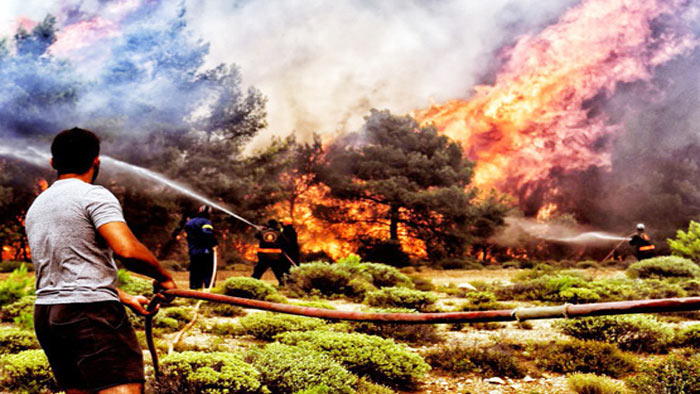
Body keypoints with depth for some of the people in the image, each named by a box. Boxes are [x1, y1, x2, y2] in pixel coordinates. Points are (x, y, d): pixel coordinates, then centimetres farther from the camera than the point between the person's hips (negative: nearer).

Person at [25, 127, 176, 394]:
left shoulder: (35, 207, 21)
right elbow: (128, 250, -22)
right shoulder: (94, 195, -6)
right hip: (90, 312, -8)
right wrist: (163, 277, -4)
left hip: (45, 315, 8)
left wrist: (126, 299, 26)